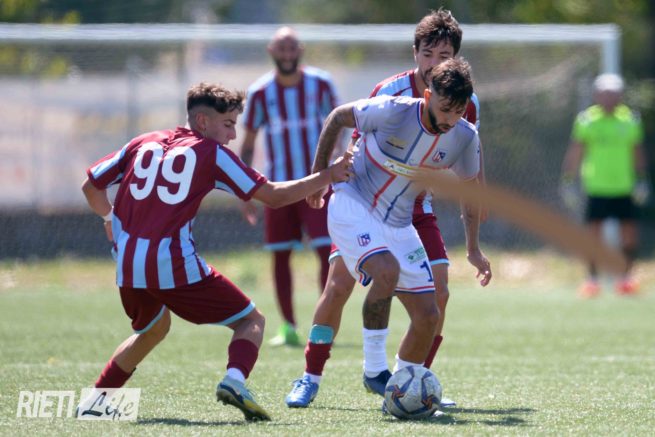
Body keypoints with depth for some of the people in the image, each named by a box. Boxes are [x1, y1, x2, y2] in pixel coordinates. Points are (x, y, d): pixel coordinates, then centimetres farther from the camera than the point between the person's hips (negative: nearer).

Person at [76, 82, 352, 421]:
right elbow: (272, 195, 2)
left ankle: (96, 399, 33)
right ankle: (234, 380, -22)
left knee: (153, 330, 35)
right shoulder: (211, 153, 2)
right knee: (251, 321, 6)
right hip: (174, 266, -6)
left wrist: (109, 218, 38)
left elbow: (91, 186, 19)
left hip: (127, 268, 6)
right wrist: (327, 177, 10)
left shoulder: (143, 144, 15)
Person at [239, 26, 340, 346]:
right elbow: (248, 145, 4)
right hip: (278, 185, 1)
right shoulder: (260, 92, -2)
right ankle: (289, 328, 13)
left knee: (327, 250, -12)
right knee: (280, 257, 4)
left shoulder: (320, 84, -2)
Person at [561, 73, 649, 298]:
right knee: (593, 234, -3)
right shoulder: (586, 120, -1)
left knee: (629, 234, -1)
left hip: (624, 188, 2)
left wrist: (642, 182, 7)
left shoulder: (630, 120, 5)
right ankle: (592, 278, 7)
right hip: (596, 188, -2)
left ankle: (625, 278, 11)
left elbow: (637, 153, 13)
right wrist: (568, 183, -1)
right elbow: (574, 153, 3)